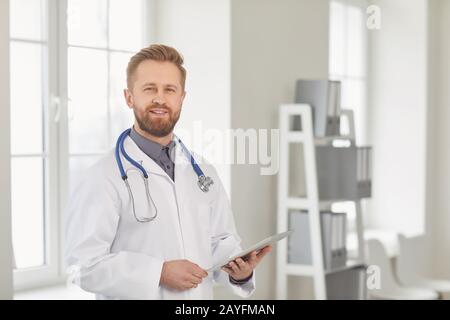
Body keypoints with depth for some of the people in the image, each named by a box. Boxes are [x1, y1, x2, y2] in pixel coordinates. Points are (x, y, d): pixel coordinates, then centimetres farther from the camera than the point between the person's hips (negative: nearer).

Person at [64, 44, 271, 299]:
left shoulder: (205, 173, 6)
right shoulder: (104, 178, -13)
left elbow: (221, 242, 8)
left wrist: (239, 270, -11)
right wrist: (159, 273, -24)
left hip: (202, 293, 5)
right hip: (138, 293, -5)